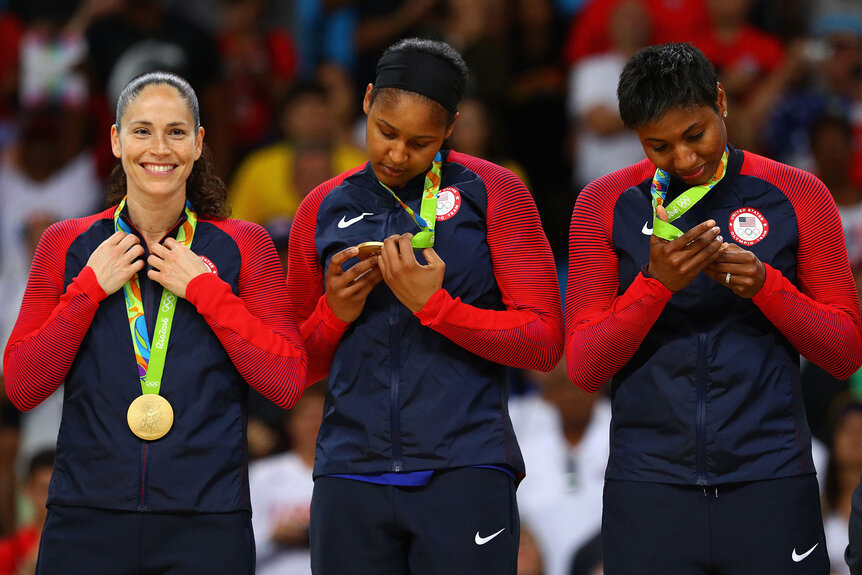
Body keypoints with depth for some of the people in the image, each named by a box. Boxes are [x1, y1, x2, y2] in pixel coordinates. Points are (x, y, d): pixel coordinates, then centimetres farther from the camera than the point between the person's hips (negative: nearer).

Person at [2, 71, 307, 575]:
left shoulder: (243, 246, 5)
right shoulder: (67, 245, 8)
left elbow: (288, 384, -4)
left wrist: (205, 289, -8)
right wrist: (89, 289, -6)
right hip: (88, 520, 1)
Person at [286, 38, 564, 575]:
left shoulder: (494, 193, 4)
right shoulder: (323, 209, 13)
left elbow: (544, 342, -2)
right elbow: (300, 365, 19)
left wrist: (434, 306, -12)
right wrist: (335, 313, -1)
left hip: (464, 470, -3)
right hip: (351, 472, 3)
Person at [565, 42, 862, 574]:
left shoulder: (798, 195, 3)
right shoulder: (605, 205, 4)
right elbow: (584, 368, -1)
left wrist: (765, 285, -12)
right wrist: (657, 284, -16)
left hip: (770, 485, 0)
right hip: (648, 486, 0)